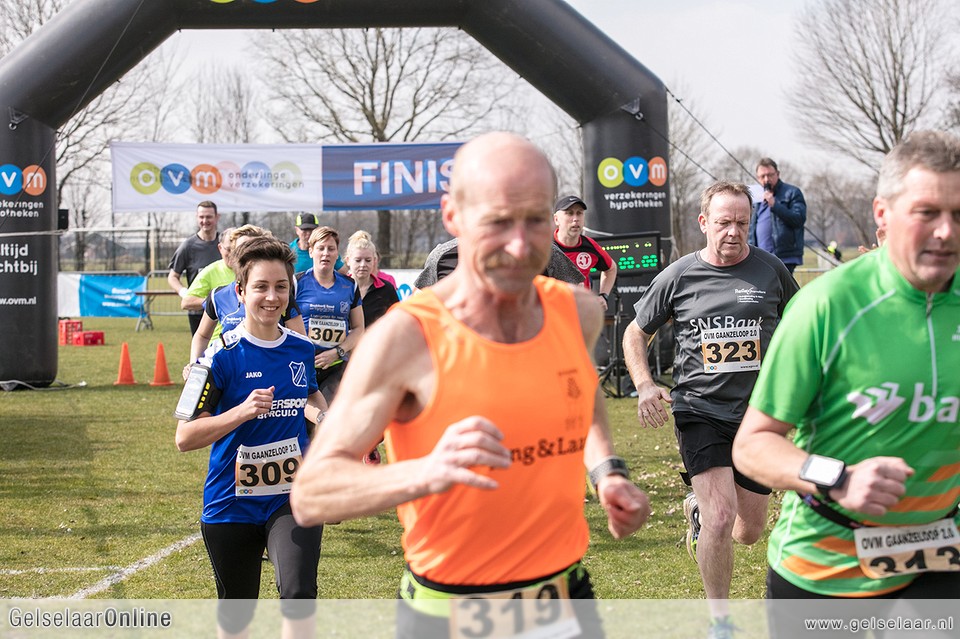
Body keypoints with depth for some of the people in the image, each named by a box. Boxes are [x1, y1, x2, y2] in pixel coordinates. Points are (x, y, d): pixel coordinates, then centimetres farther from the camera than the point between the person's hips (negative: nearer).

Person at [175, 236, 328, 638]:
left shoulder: (303, 351, 1)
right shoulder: (222, 356, -13)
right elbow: (185, 437, -17)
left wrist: (323, 415, 3)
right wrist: (244, 411, -29)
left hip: (292, 497, 2)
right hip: (232, 503, -2)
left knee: (298, 594, -23)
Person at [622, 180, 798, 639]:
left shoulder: (770, 270, 1)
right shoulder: (678, 276, -3)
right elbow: (636, 333, 9)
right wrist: (645, 385, -6)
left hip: (757, 413, 3)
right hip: (699, 411, -3)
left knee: (750, 531, 10)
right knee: (722, 518, -18)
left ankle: (698, 509, 45)